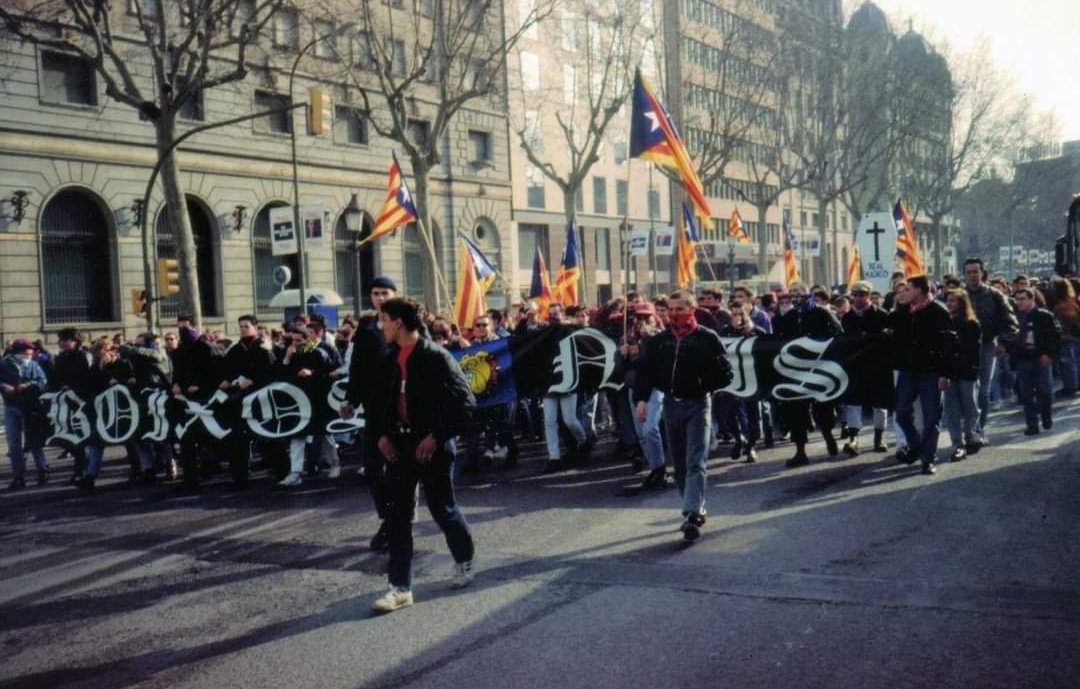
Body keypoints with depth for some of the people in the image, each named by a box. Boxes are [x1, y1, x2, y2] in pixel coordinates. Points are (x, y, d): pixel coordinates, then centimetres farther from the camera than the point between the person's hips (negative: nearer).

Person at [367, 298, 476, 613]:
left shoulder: (436, 357, -13)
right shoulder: (390, 358, 7)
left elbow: (464, 402, -16)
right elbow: (378, 400, 18)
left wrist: (437, 436, -19)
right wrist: (380, 434, 4)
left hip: (432, 446, -5)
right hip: (399, 445, 6)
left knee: (442, 509, 8)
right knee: (398, 515, 1)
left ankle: (464, 560, 35)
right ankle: (400, 587, 4)